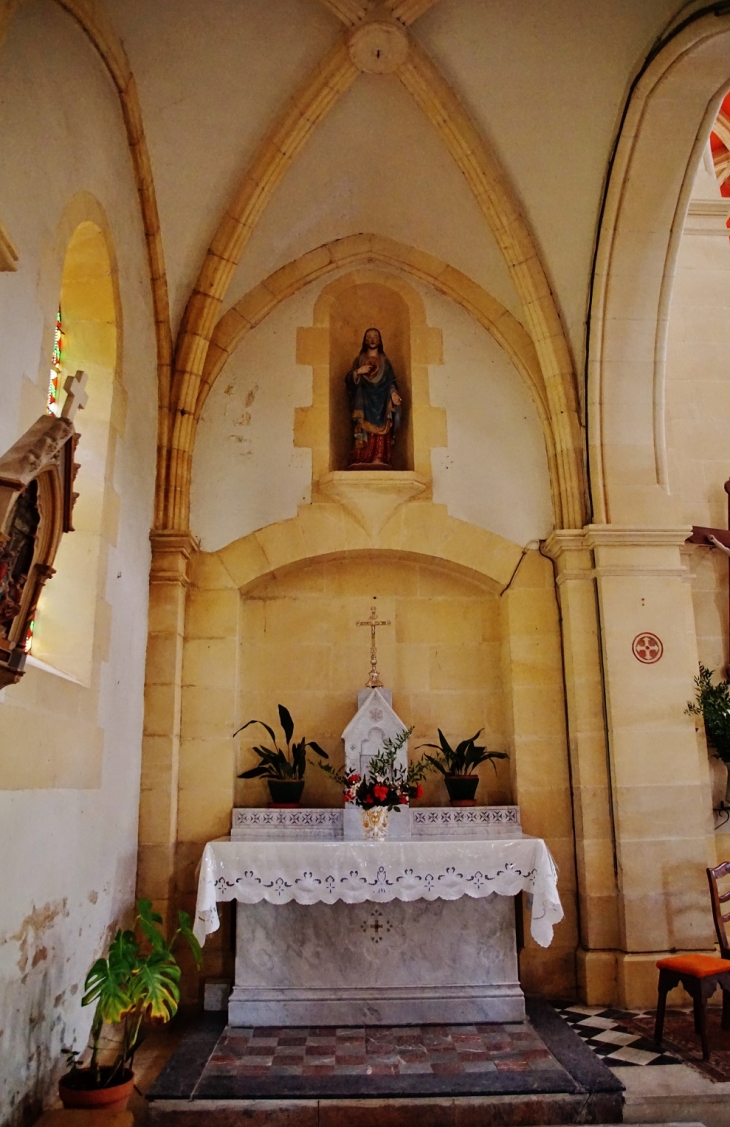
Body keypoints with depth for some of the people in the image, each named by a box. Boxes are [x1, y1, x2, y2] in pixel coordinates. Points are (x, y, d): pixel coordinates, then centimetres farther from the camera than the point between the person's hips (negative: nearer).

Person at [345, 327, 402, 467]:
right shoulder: (359, 359, 17)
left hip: (381, 402, 1)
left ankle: (379, 460, -20)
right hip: (364, 403, -1)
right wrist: (357, 372, -11)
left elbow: (391, 382, 10)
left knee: (381, 432, -13)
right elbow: (349, 380, 8)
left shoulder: (385, 361, 19)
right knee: (363, 429, -16)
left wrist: (394, 393, -10)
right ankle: (361, 461, -22)